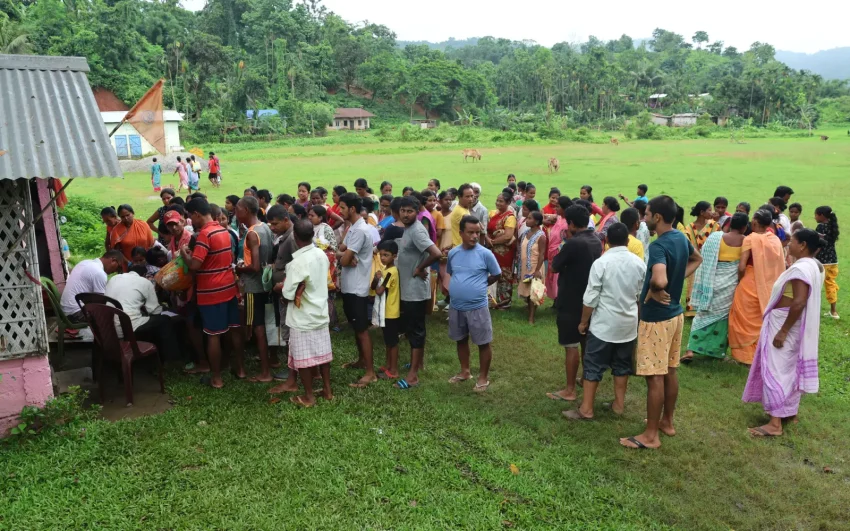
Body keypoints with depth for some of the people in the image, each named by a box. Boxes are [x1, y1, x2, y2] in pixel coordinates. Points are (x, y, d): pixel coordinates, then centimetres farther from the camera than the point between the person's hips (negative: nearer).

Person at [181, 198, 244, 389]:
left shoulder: (204, 234, -19)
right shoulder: (223, 230, 7)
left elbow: (194, 265, -24)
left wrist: (184, 253, -5)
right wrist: (194, 252, 17)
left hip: (211, 292, -8)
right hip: (229, 288, 8)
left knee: (213, 335, 2)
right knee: (234, 329, 16)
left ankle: (217, 378, 10)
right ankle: (240, 368, 27)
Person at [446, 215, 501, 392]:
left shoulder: (485, 253, -12)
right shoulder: (453, 253, 1)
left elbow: (496, 274, 0)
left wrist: (479, 285, 5)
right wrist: (461, 286, 7)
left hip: (477, 307, -4)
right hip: (456, 307, 5)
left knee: (483, 343, 5)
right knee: (461, 340, 18)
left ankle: (484, 377, 21)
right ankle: (465, 371, 37)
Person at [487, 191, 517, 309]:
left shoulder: (510, 216, -13)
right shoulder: (493, 213, 9)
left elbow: (508, 236, -21)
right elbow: (487, 229, 11)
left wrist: (493, 241, -13)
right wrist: (488, 239, -9)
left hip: (505, 250, -6)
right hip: (494, 249, 7)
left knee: (504, 275, 3)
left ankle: (504, 302, 14)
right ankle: (496, 299, 24)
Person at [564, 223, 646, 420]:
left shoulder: (601, 263, -14)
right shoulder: (639, 263, 0)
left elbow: (590, 298, -13)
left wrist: (583, 322, 0)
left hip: (604, 324, -5)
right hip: (629, 324, 5)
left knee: (593, 366, 2)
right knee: (622, 365, 17)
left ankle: (586, 409, 6)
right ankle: (619, 403, 28)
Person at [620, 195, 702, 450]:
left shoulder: (659, 246, -25)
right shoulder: (681, 238, 3)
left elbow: (660, 280, -42)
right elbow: (697, 260, 24)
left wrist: (653, 290, -20)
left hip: (656, 318, -9)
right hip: (675, 313, 9)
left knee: (655, 377, -1)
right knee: (670, 372, 18)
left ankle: (651, 435, 8)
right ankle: (667, 422, 32)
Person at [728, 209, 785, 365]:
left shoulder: (750, 239, -13)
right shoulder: (776, 240, 3)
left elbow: (741, 267, -17)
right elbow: (780, 265, 7)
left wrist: (739, 282, 0)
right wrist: (769, 279, 18)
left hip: (751, 285, -5)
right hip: (769, 286, 5)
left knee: (747, 320, 9)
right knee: (764, 320, 18)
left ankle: (746, 353, 13)